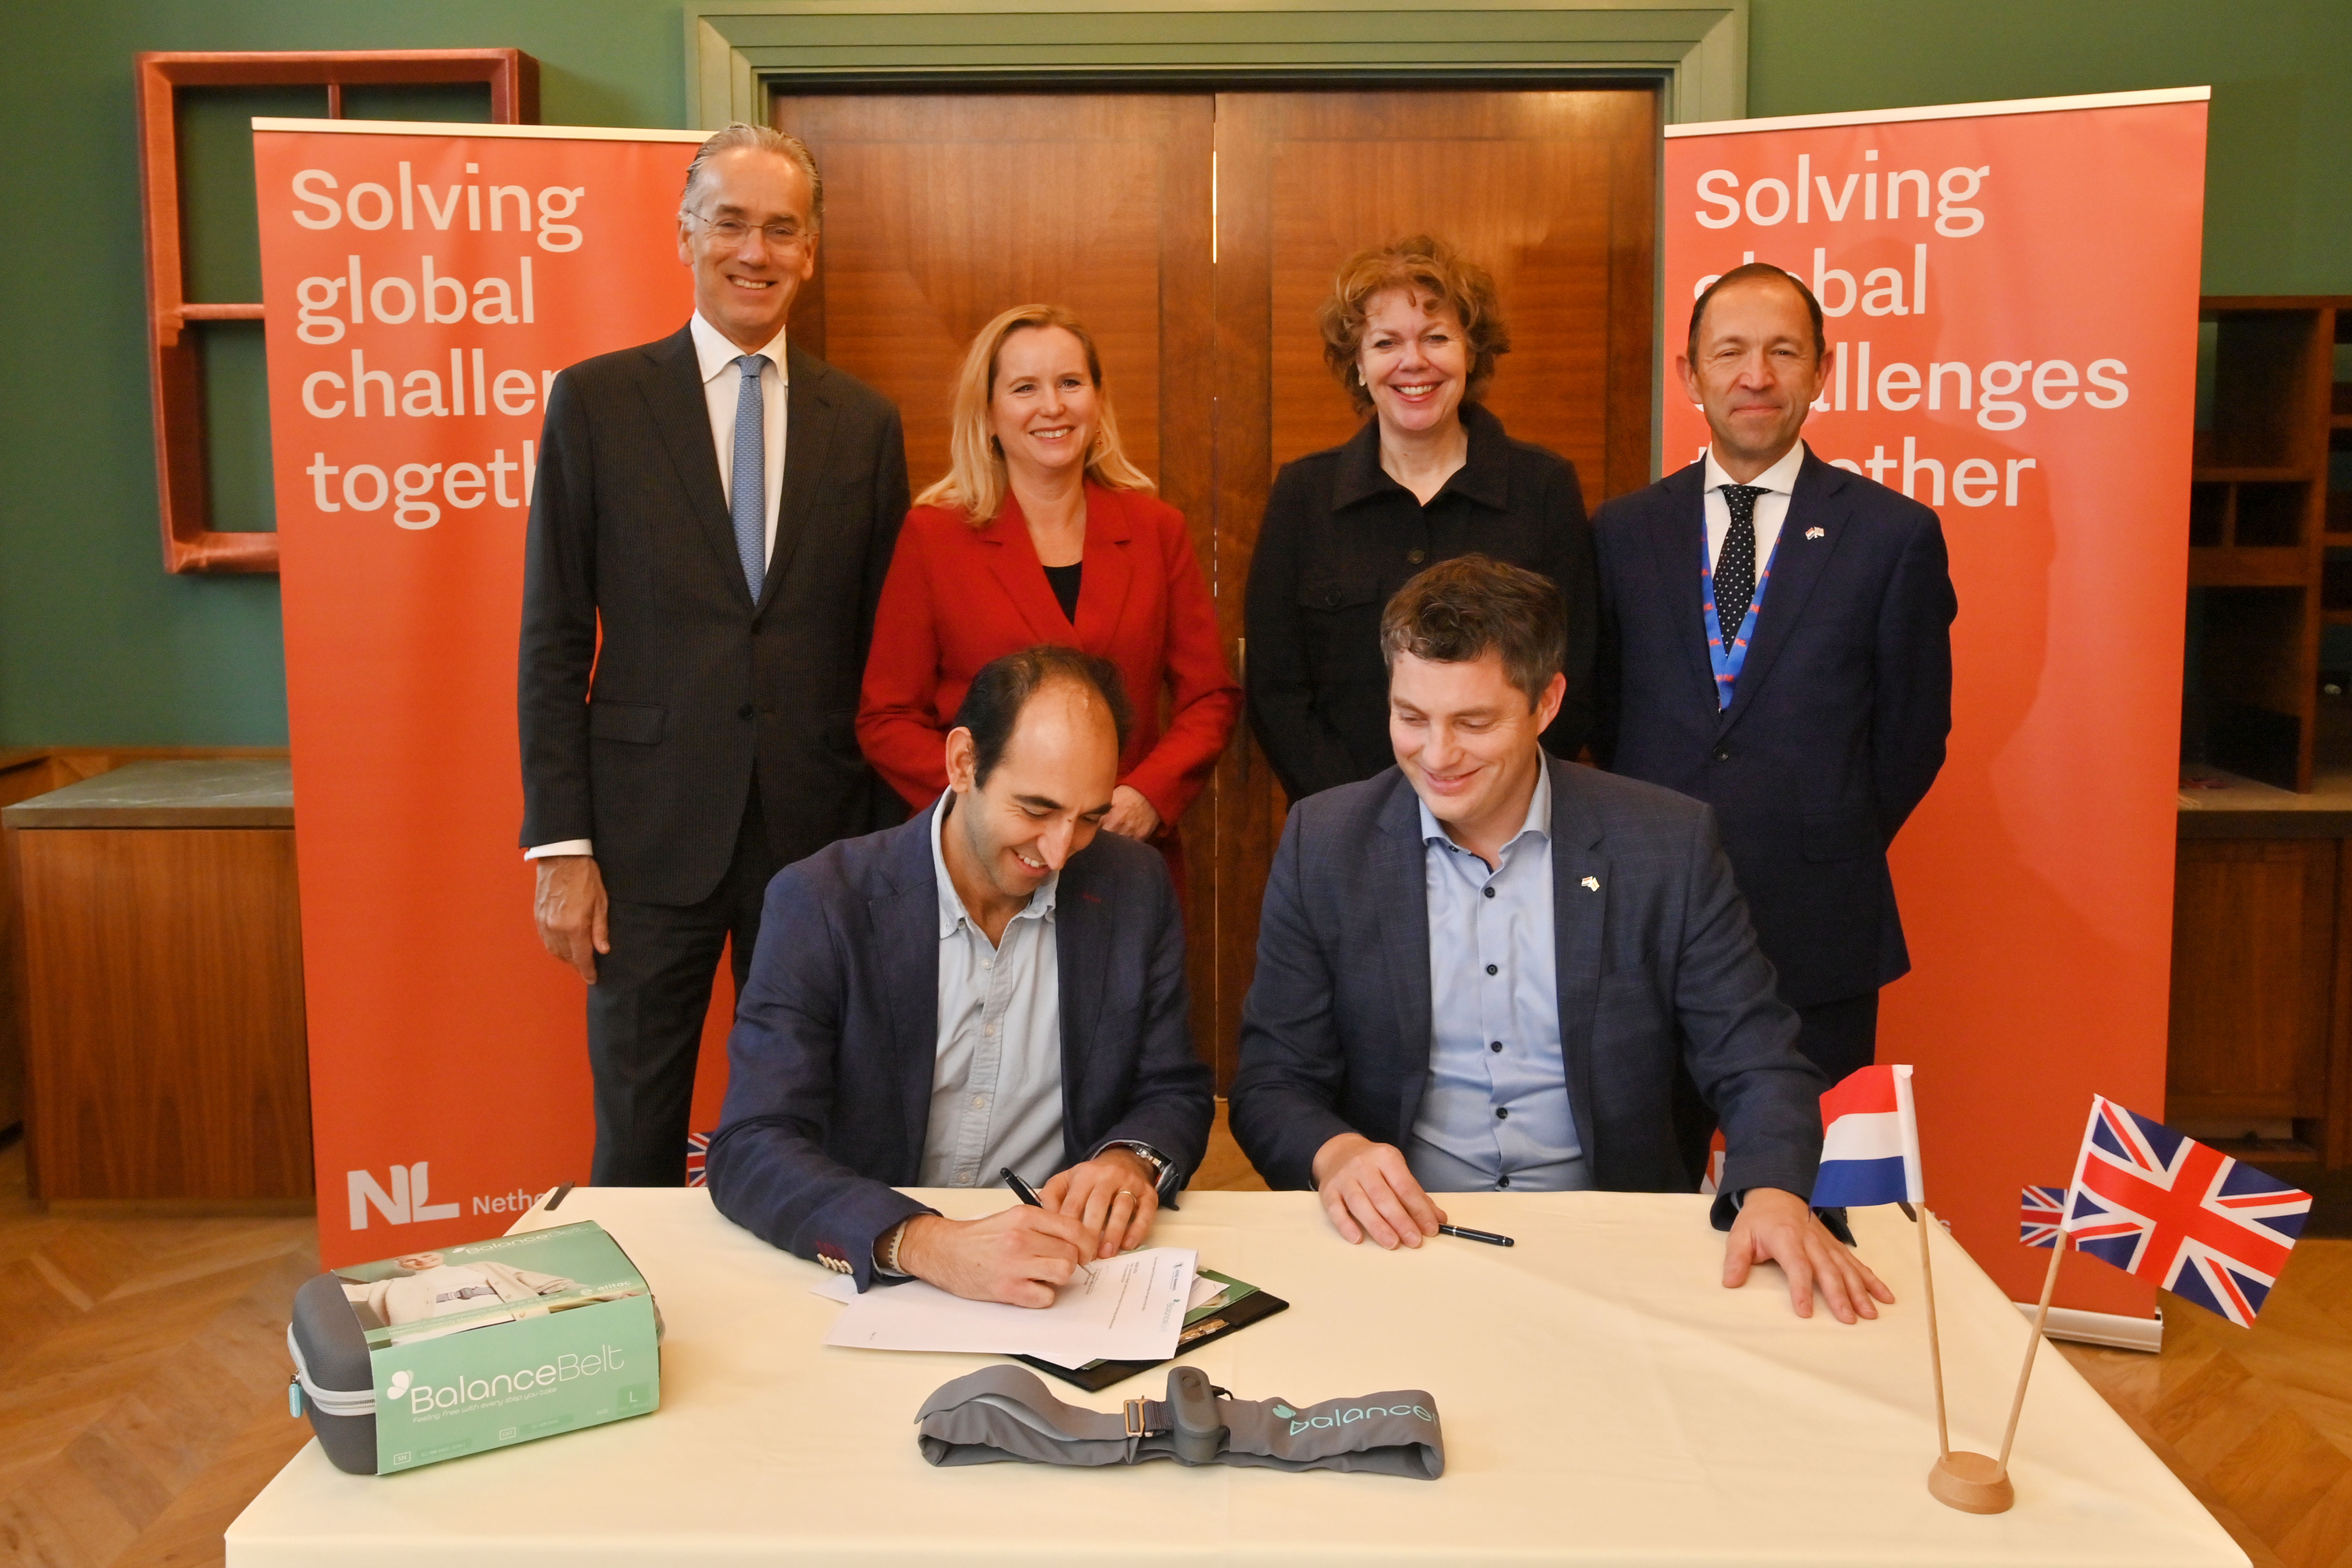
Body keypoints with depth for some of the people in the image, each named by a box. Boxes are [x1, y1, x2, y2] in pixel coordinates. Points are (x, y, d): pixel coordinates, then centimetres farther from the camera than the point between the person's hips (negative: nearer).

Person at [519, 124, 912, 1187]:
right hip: (650, 834, -1)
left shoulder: (864, 424, 6)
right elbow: (553, 640, 0)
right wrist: (560, 846, -6)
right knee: (637, 1146, 9)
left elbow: (881, 647, 7)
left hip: (818, 832, 2)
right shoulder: (595, 402, 1)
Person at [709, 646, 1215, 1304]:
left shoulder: (1134, 890, -1)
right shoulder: (821, 903, -12)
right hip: (876, 1285, -1)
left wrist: (1131, 1161, -17)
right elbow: (749, 1152, -19)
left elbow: (1177, 1095, 7)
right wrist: (926, 1244, -36)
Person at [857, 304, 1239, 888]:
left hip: (1133, 857, 2)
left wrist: (1150, 794, -11)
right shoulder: (933, 534, -1)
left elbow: (1210, 698, 6)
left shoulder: (1157, 529, 5)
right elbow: (887, 720, -2)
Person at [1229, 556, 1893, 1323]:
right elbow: (1272, 1085, 4)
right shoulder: (1326, 843, 2)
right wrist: (1334, 1152, -19)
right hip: (1400, 1234, 0)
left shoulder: (1667, 844, 0)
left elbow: (1758, 1068, 2)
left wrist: (1774, 1195, -20)